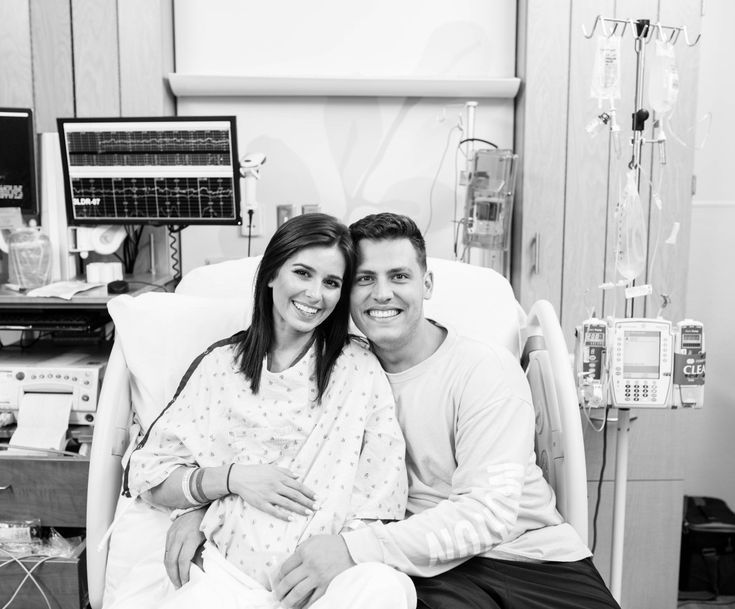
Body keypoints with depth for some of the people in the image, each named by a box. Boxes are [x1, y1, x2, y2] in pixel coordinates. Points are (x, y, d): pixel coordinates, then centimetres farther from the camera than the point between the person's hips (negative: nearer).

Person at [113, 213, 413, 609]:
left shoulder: (360, 372, 2)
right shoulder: (219, 365, 7)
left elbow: (376, 511, -1)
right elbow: (149, 478, 8)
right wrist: (232, 478, -7)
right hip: (228, 576, 1)